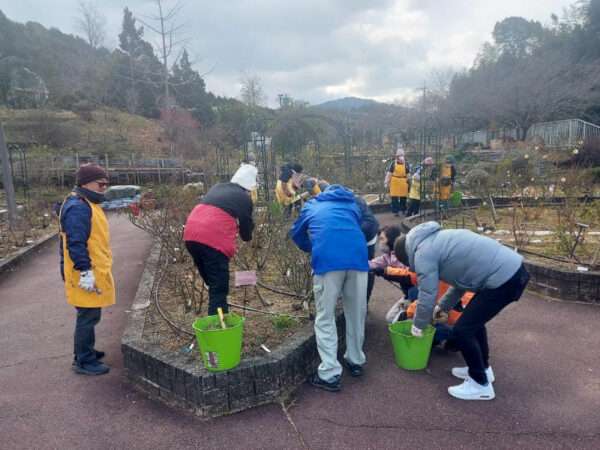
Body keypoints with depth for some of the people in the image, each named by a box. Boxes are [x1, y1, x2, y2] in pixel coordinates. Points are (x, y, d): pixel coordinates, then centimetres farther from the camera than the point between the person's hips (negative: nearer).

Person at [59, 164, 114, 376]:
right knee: (89, 317, -1)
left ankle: (85, 352, 34)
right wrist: (85, 271, -25)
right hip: (87, 275, -10)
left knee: (89, 316, 20)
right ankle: (83, 361, 11)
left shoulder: (87, 204, 15)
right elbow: (75, 243, -24)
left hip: (95, 271, 10)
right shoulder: (77, 207, -19)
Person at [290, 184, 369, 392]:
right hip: (357, 255, 3)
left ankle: (330, 374, 7)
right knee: (356, 313, 19)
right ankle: (356, 361, 35)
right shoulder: (352, 205, 33)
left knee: (325, 318, 8)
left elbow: (296, 233, 39)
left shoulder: (311, 206, 31)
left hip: (328, 258, -2)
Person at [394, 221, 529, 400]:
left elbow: (427, 295, -3)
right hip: (514, 268, 10)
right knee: (473, 319, 26)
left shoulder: (423, 252, -7)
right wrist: (442, 306, 36)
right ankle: (482, 368, 40)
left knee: (462, 331, 1)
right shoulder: (437, 239, 21)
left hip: (503, 278, -10)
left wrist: (418, 325, 14)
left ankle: (481, 384, 17)